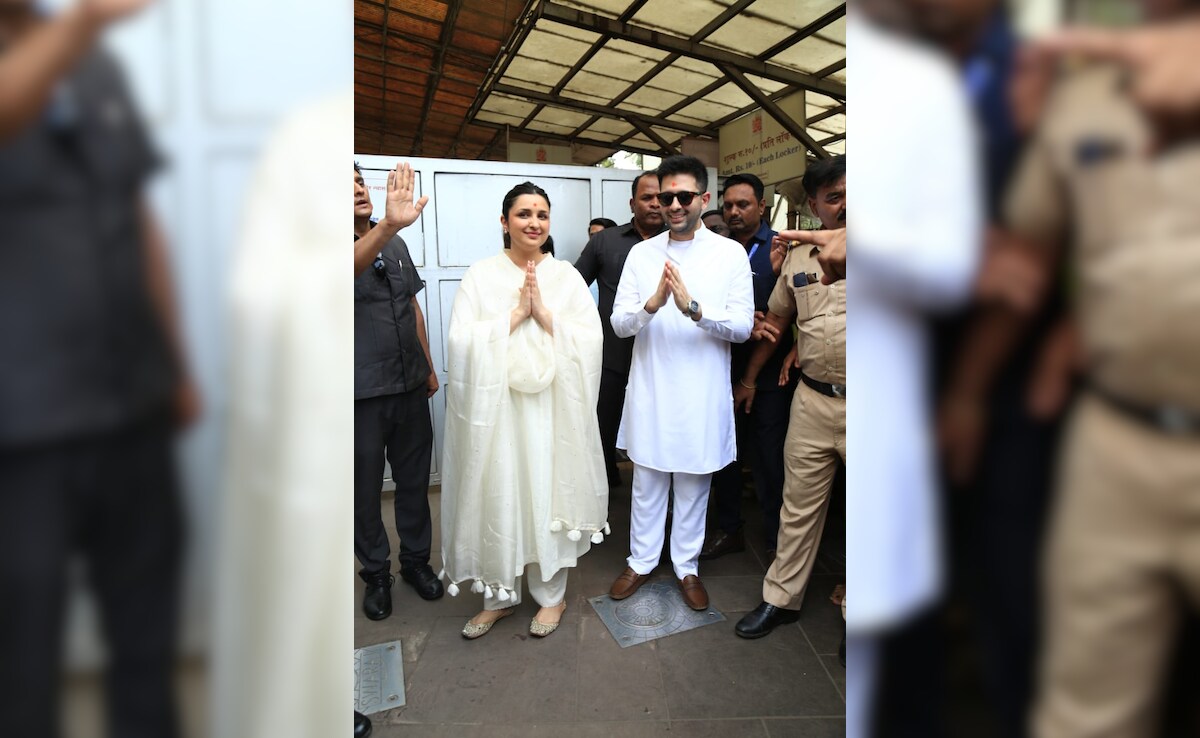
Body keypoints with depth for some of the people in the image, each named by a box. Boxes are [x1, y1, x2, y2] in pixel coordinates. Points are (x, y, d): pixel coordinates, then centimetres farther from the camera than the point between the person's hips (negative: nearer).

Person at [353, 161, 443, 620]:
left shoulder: (396, 244, 7)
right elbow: (351, 264, -35)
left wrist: (429, 367, 14)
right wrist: (388, 225, -54)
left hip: (410, 386, 5)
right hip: (362, 394, -4)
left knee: (414, 481, 15)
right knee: (365, 490, 10)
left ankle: (416, 560, 33)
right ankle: (376, 573, 30)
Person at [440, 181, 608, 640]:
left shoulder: (566, 275, 5)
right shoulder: (480, 276, 2)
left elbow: (591, 338, -4)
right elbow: (461, 340, -9)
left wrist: (544, 313, -14)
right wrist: (516, 314, -13)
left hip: (552, 408, 0)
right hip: (497, 407, 0)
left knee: (550, 494, 8)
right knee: (498, 497, 7)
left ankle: (551, 594, 29)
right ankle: (500, 594, 30)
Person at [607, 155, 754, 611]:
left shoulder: (731, 254, -3)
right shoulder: (641, 254, 2)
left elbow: (742, 326, -10)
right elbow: (619, 324, -3)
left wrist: (694, 307, -27)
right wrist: (651, 305, -24)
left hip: (702, 396, -1)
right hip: (651, 392, 2)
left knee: (693, 487, 14)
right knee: (647, 484, 15)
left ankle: (686, 566, 33)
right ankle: (641, 561, 34)